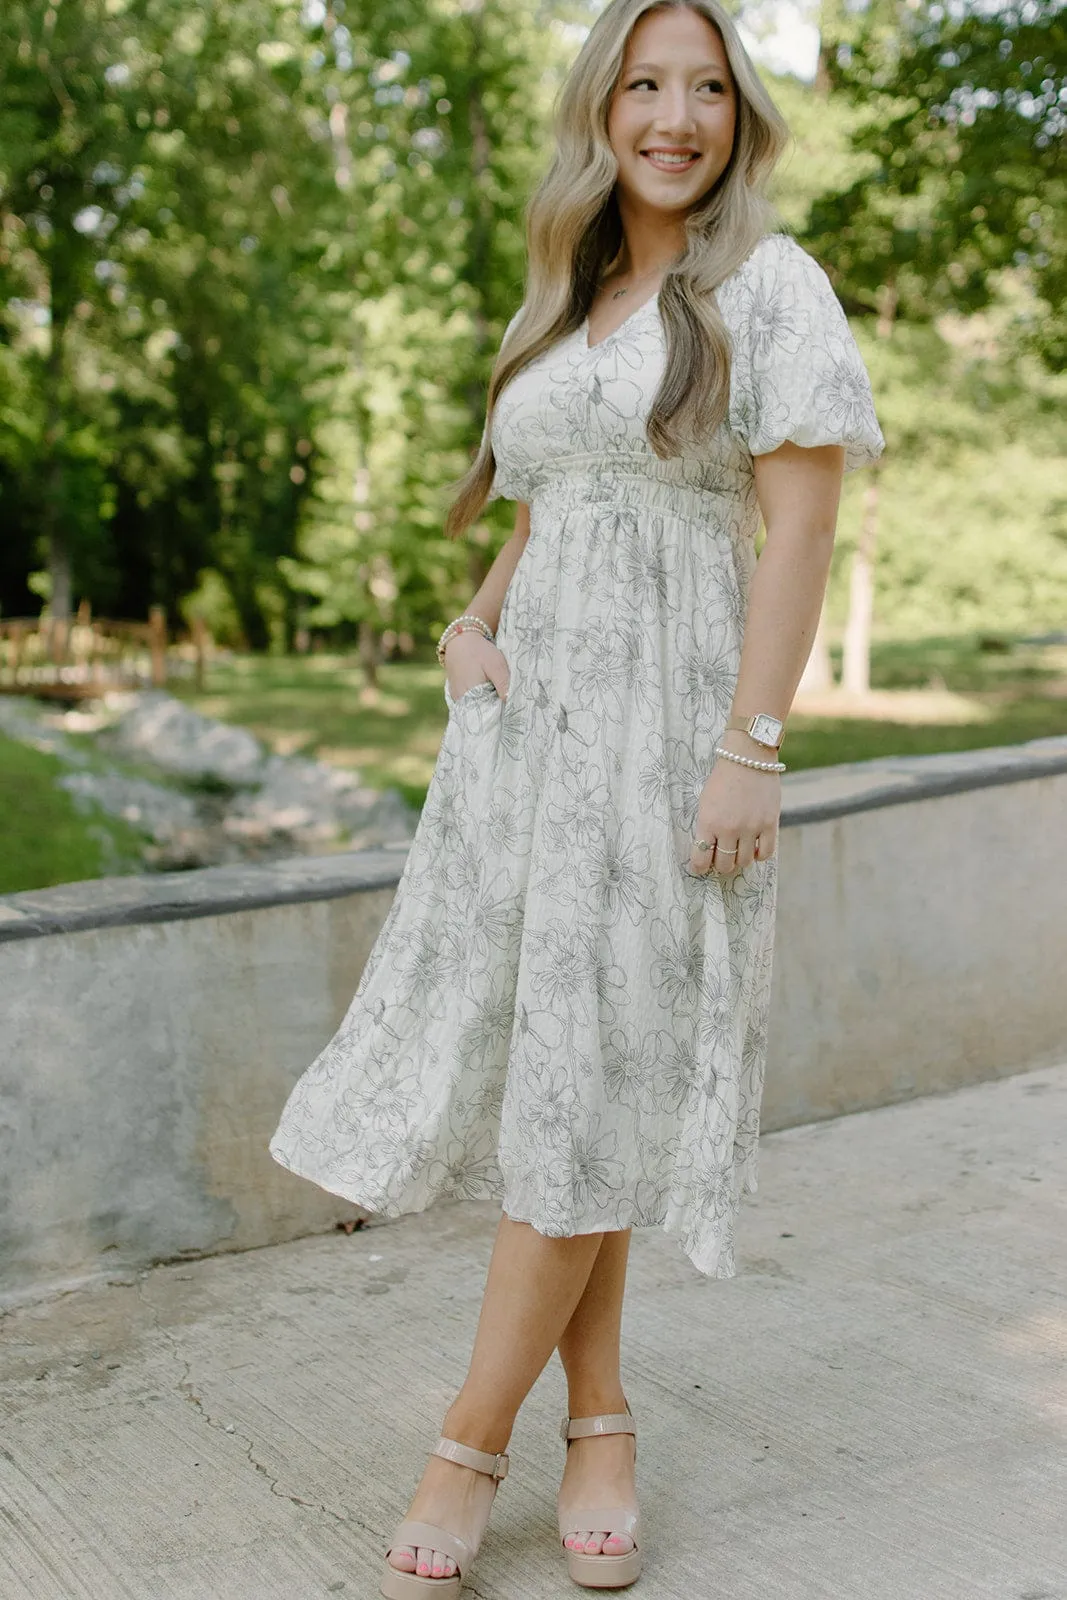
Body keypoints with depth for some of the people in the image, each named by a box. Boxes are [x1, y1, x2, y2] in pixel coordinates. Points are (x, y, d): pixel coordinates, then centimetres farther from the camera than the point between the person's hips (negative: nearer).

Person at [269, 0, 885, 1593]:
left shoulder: (769, 283, -1)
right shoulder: (562, 307, 17)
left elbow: (801, 525, -9)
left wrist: (750, 753, -17)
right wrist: (467, 628, 1)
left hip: (668, 725, -6)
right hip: (528, 717, 6)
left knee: (585, 1085, -5)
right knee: (527, 1074, 4)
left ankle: (470, 1445, 6)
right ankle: (600, 1428, 16)